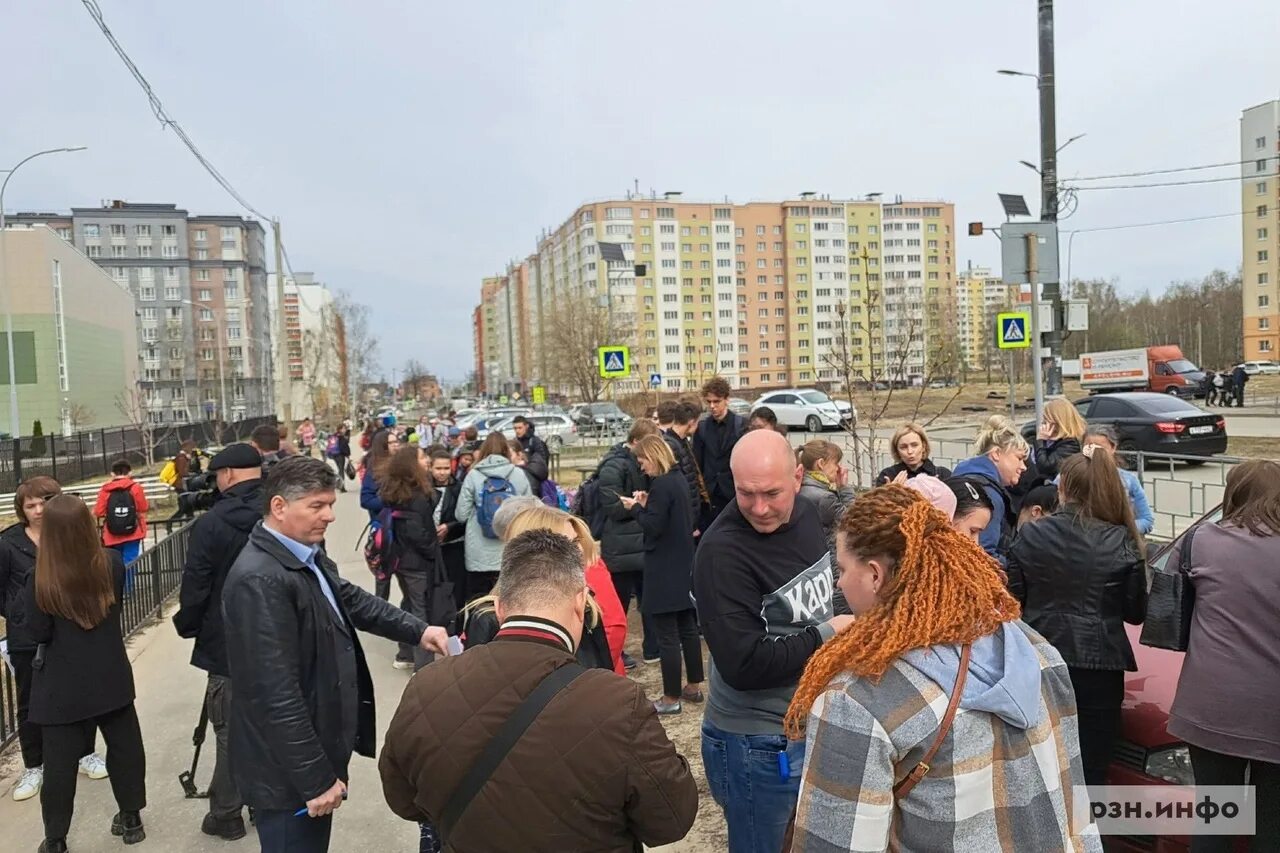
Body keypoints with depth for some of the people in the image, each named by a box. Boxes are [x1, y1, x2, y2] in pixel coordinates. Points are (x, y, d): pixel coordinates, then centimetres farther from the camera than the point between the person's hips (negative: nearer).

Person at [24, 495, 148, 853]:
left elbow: (38, 634, -9)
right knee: (124, 746, 17)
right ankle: (131, 818, 29)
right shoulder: (112, 563, -10)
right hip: (111, 676, 3)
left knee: (60, 762, 11)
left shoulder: (42, 579, -19)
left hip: (64, 685, -2)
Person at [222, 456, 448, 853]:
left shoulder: (308, 557, 4)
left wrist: (418, 629, 3)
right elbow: (277, 695, -27)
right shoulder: (259, 580, -26)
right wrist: (316, 778, -22)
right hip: (291, 772, -9)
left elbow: (353, 600, 18)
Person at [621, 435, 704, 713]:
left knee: (667, 635, -2)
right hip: (683, 566, 10)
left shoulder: (661, 484, -19)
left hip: (664, 571, -10)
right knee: (687, 628, 17)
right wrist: (648, 504, 7)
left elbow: (653, 527, -21)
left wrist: (635, 508, -7)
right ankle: (694, 687, 28)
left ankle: (671, 698, 6)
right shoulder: (679, 480, 9)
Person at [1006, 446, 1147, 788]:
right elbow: (1135, 612, -1)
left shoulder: (1029, 536, -7)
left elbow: (1013, 600, -2)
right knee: (1090, 769, 11)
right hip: (1099, 665, -1)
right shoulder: (1123, 544, -9)